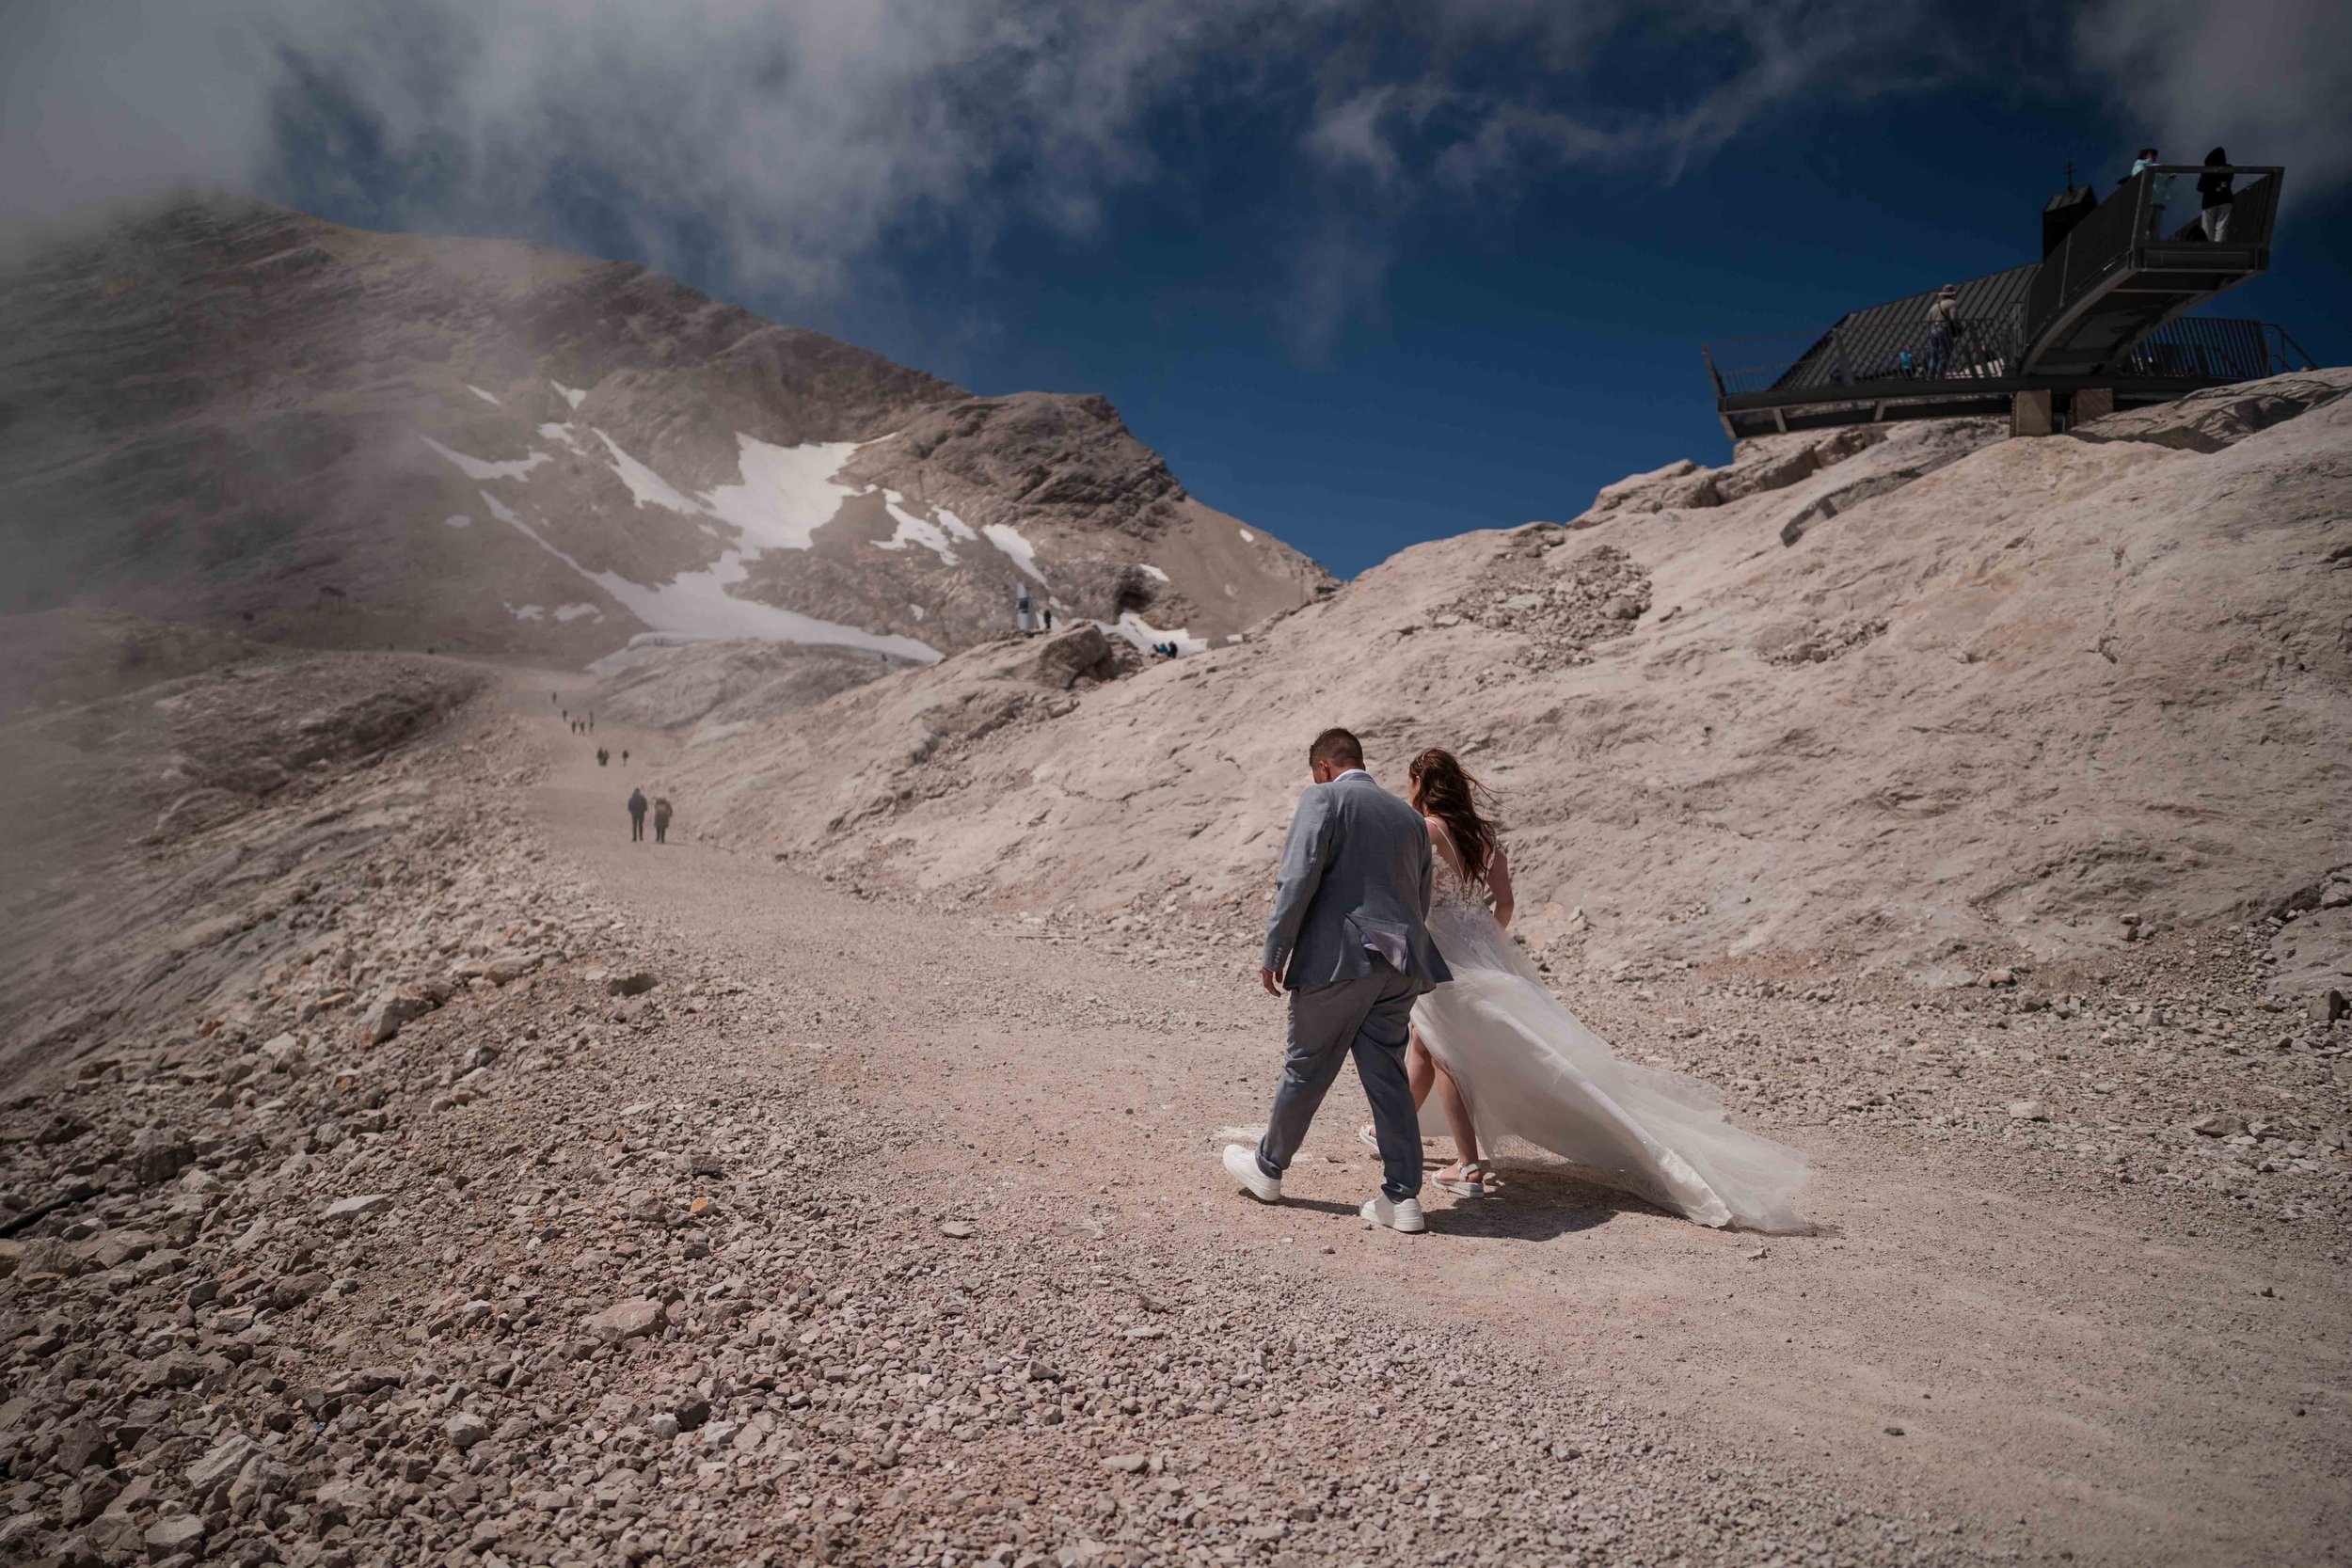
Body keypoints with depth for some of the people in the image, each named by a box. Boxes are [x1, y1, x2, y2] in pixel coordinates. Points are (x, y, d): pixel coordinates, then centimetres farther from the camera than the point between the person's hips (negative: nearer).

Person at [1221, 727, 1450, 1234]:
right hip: (1399, 964, 5)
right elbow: (1421, 901, 20)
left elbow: (1298, 879, -14)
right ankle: (1402, 1196, 9)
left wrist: (1273, 952, -9)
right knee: (1387, 1075, 10)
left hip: (1338, 959, -5)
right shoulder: (1409, 816, 18)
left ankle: (1267, 1168, 28)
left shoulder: (1323, 799, -2)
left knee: (1305, 1068, 9)